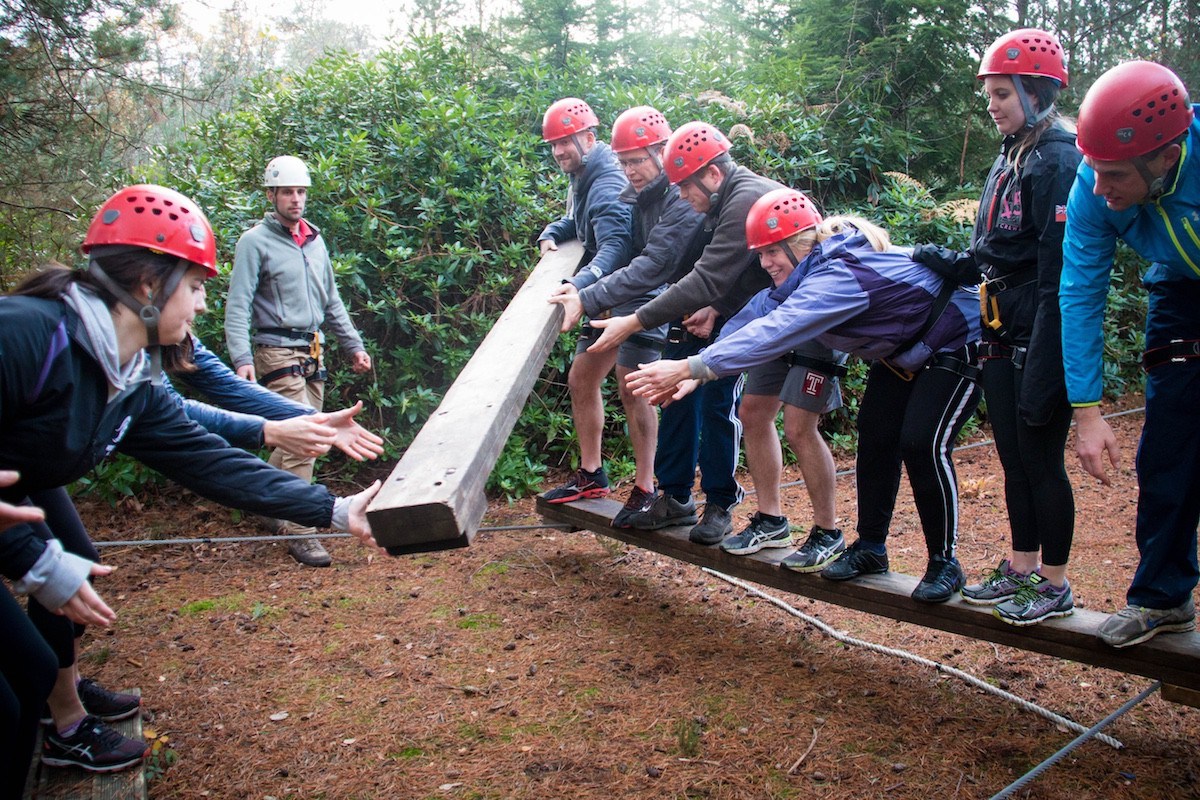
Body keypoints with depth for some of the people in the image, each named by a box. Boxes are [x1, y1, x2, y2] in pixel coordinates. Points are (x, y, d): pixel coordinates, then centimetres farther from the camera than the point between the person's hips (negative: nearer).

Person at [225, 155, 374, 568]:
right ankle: (300, 534, -6)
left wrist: (353, 344, 18)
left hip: (313, 352, 7)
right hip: (278, 352, -7)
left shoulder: (314, 240, 15)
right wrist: (242, 358, -23)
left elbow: (331, 301, 22)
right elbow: (237, 306, -12)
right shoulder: (255, 242, -6)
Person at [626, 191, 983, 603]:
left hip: (954, 341, -9)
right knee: (875, 437, 3)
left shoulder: (840, 275, -37)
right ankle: (871, 546, 13)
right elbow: (761, 316, -11)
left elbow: (772, 333, -45)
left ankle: (944, 563, -1)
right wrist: (696, 374, -21)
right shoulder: (818, 267, -8)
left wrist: (688, 367, -47)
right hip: (904, 348, 10)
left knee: (922, 445, -17)